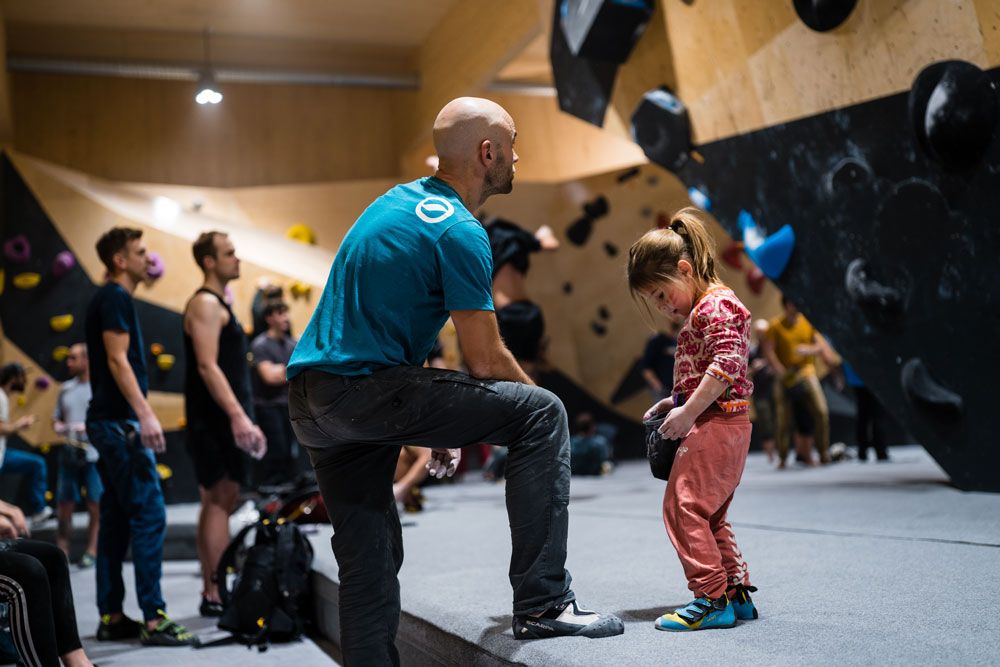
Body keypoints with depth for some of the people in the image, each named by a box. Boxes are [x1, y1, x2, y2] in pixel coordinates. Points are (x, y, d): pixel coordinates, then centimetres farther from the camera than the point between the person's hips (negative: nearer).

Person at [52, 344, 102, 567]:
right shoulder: (66, 388, 12)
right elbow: (56, 418, 20)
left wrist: (90, 427, -19)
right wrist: (58, 426, -2)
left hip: (95, 456, -5)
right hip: (70, 455, 5)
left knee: (96, 507, 3)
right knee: (65, 506, 9)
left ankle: (91, 551, 15)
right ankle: (62, 550, 19)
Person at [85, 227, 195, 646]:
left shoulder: (107, 299, 19)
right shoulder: (116, 298, -10)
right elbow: (117, 360, -18)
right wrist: (146, 414, -24)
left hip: (108, 421, 10)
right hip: (120, 422, -10)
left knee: (115, 519, 10)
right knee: (149, 515, -11)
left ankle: (111, 618, 14)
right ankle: (154, 619, -10)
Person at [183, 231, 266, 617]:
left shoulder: (219, 304, 21)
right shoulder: (205, 304, -10)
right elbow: (207, 367, -20)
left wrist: (243, 418, 21)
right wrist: (238, 415, -26)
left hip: (225, 420, 10)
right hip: (214, 421, -10)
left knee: (222, 502, 11)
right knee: (219, 501, -10)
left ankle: (217, 590, 17)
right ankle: (214, 595, -7)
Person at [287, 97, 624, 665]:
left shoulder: (397, 200, 18)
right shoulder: (459, 230, -10)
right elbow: (487, 362, -11)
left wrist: (441, 425, 24)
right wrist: (536, 400, 10)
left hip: (308, 401, 10)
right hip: (364, 391, -9)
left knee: (371, 557, 15)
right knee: (542, 414, -7)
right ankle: (542, 603, -7)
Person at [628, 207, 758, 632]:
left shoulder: (715, 305, -12)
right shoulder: (699, 312, 19)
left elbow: (725, 365, -23)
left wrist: (688, 412, -23)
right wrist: (677, 401, 12)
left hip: (716, 423, -11)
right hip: (719, 425, 11)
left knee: (683, 505, -12)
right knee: (710, 515, 15)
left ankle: (712, 598, -9)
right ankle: (737, 593, 21)